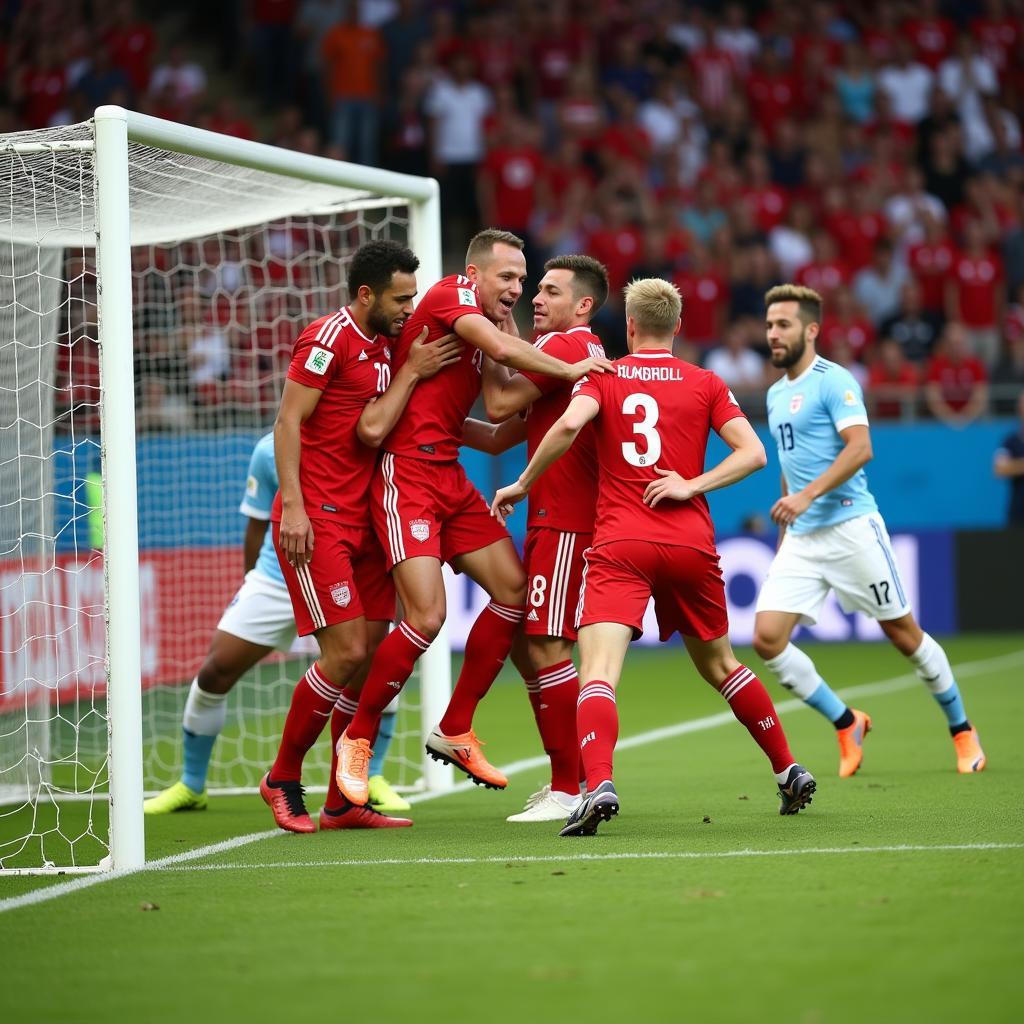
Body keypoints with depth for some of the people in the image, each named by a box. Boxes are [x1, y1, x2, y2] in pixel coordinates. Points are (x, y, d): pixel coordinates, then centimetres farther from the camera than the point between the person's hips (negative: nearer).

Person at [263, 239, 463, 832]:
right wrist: (293, 506, -18)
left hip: (362, 517, 8)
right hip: (316, 518, -8)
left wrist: (413, 374, -5)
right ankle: (283, 779, 6)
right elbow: (288, 422, -12)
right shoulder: (329, 338, -10)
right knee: (346, 651, -12)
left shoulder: (384, 345, 14)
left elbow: (370, 431, 3)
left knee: (372, 651, 4)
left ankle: (344, 803, 10)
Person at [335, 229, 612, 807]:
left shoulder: (487, 326, 18)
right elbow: (500, 348, -23)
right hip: (408, 473, -9)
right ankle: (358, 739, 1)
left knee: (515, 592, 6)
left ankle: (455, 731, 17)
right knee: (427, 617, -17)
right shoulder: (450, 294, -7)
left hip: (450, 477, 9)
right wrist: (567, 370, -12)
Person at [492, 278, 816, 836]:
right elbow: (752, 452, 0)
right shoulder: (705, 383, 11)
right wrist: (693, 485, -2)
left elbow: (569, 423, -15)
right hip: (691, 543, 3)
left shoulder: (603, 377, 5)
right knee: (719, 664, 22)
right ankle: (789, 772, 29)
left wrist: (522, 485, -5)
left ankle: (598, 785, -37)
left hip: (619, 544, -3)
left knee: (598, 671, -14)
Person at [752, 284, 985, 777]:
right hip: (801, 539, 7)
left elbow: (860, 447, -21)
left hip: (850, 527, -7)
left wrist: (807, 495, -28)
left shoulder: (833, 381, -9)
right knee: (767, 638, -9)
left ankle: (962, 731, 20)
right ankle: (847, 725, 7)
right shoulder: (776, 394, 16)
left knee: (904, 634, 2)